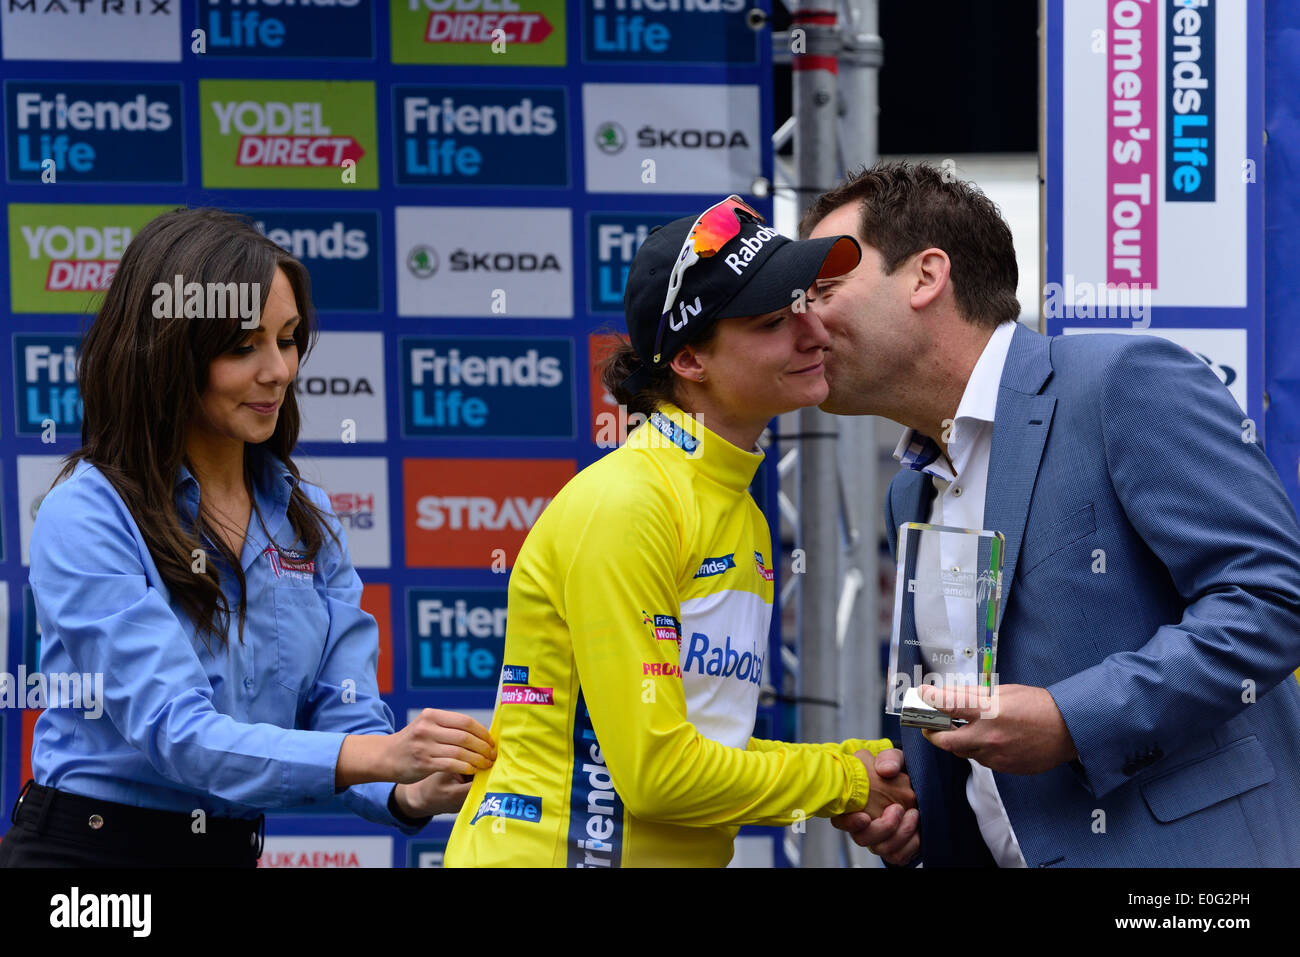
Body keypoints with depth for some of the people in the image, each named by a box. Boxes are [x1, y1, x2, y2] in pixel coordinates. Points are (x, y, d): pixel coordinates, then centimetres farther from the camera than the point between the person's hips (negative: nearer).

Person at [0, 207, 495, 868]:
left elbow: (344, 713, 0)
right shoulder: (88, 515, -13)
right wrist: (381, 755, -34)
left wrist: (409, 793, -22)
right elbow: (175, 732, -23)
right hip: (85, 847, -6)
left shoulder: (307, 519, 6)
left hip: (233, 851, 6)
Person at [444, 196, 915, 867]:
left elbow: (708, 747, 12)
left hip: (675, 859, 8)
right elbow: (656, 773, -18)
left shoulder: (744, 520, 11)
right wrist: (844, 783, -7)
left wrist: (862, 768, -1)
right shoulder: (624, 504, -15)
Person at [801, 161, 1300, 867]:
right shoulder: (913, 495, 16)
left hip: (1182, 846, -7)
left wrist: (1072, 722, -22)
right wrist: (911, 807, 3)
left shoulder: (1127, 383, -10)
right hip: (1004, 853, 7)